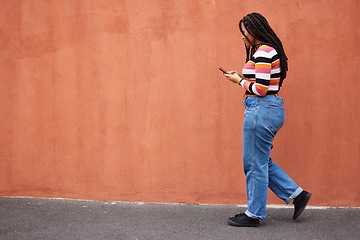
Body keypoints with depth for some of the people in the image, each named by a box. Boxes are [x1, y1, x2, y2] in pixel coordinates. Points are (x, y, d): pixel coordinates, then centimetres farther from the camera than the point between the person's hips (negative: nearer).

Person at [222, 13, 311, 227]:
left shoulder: (263, 52, -15)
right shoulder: (270, 50, 17)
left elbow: (260, 89, -20)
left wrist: (239, 81, -5)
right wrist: (242, 77, 15)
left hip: (261, 110, -11)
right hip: (272, 107, 11)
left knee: (255, 163, 0)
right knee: (262, 161, 17)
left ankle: (254, 214, 11)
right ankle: (297, 194, 20)